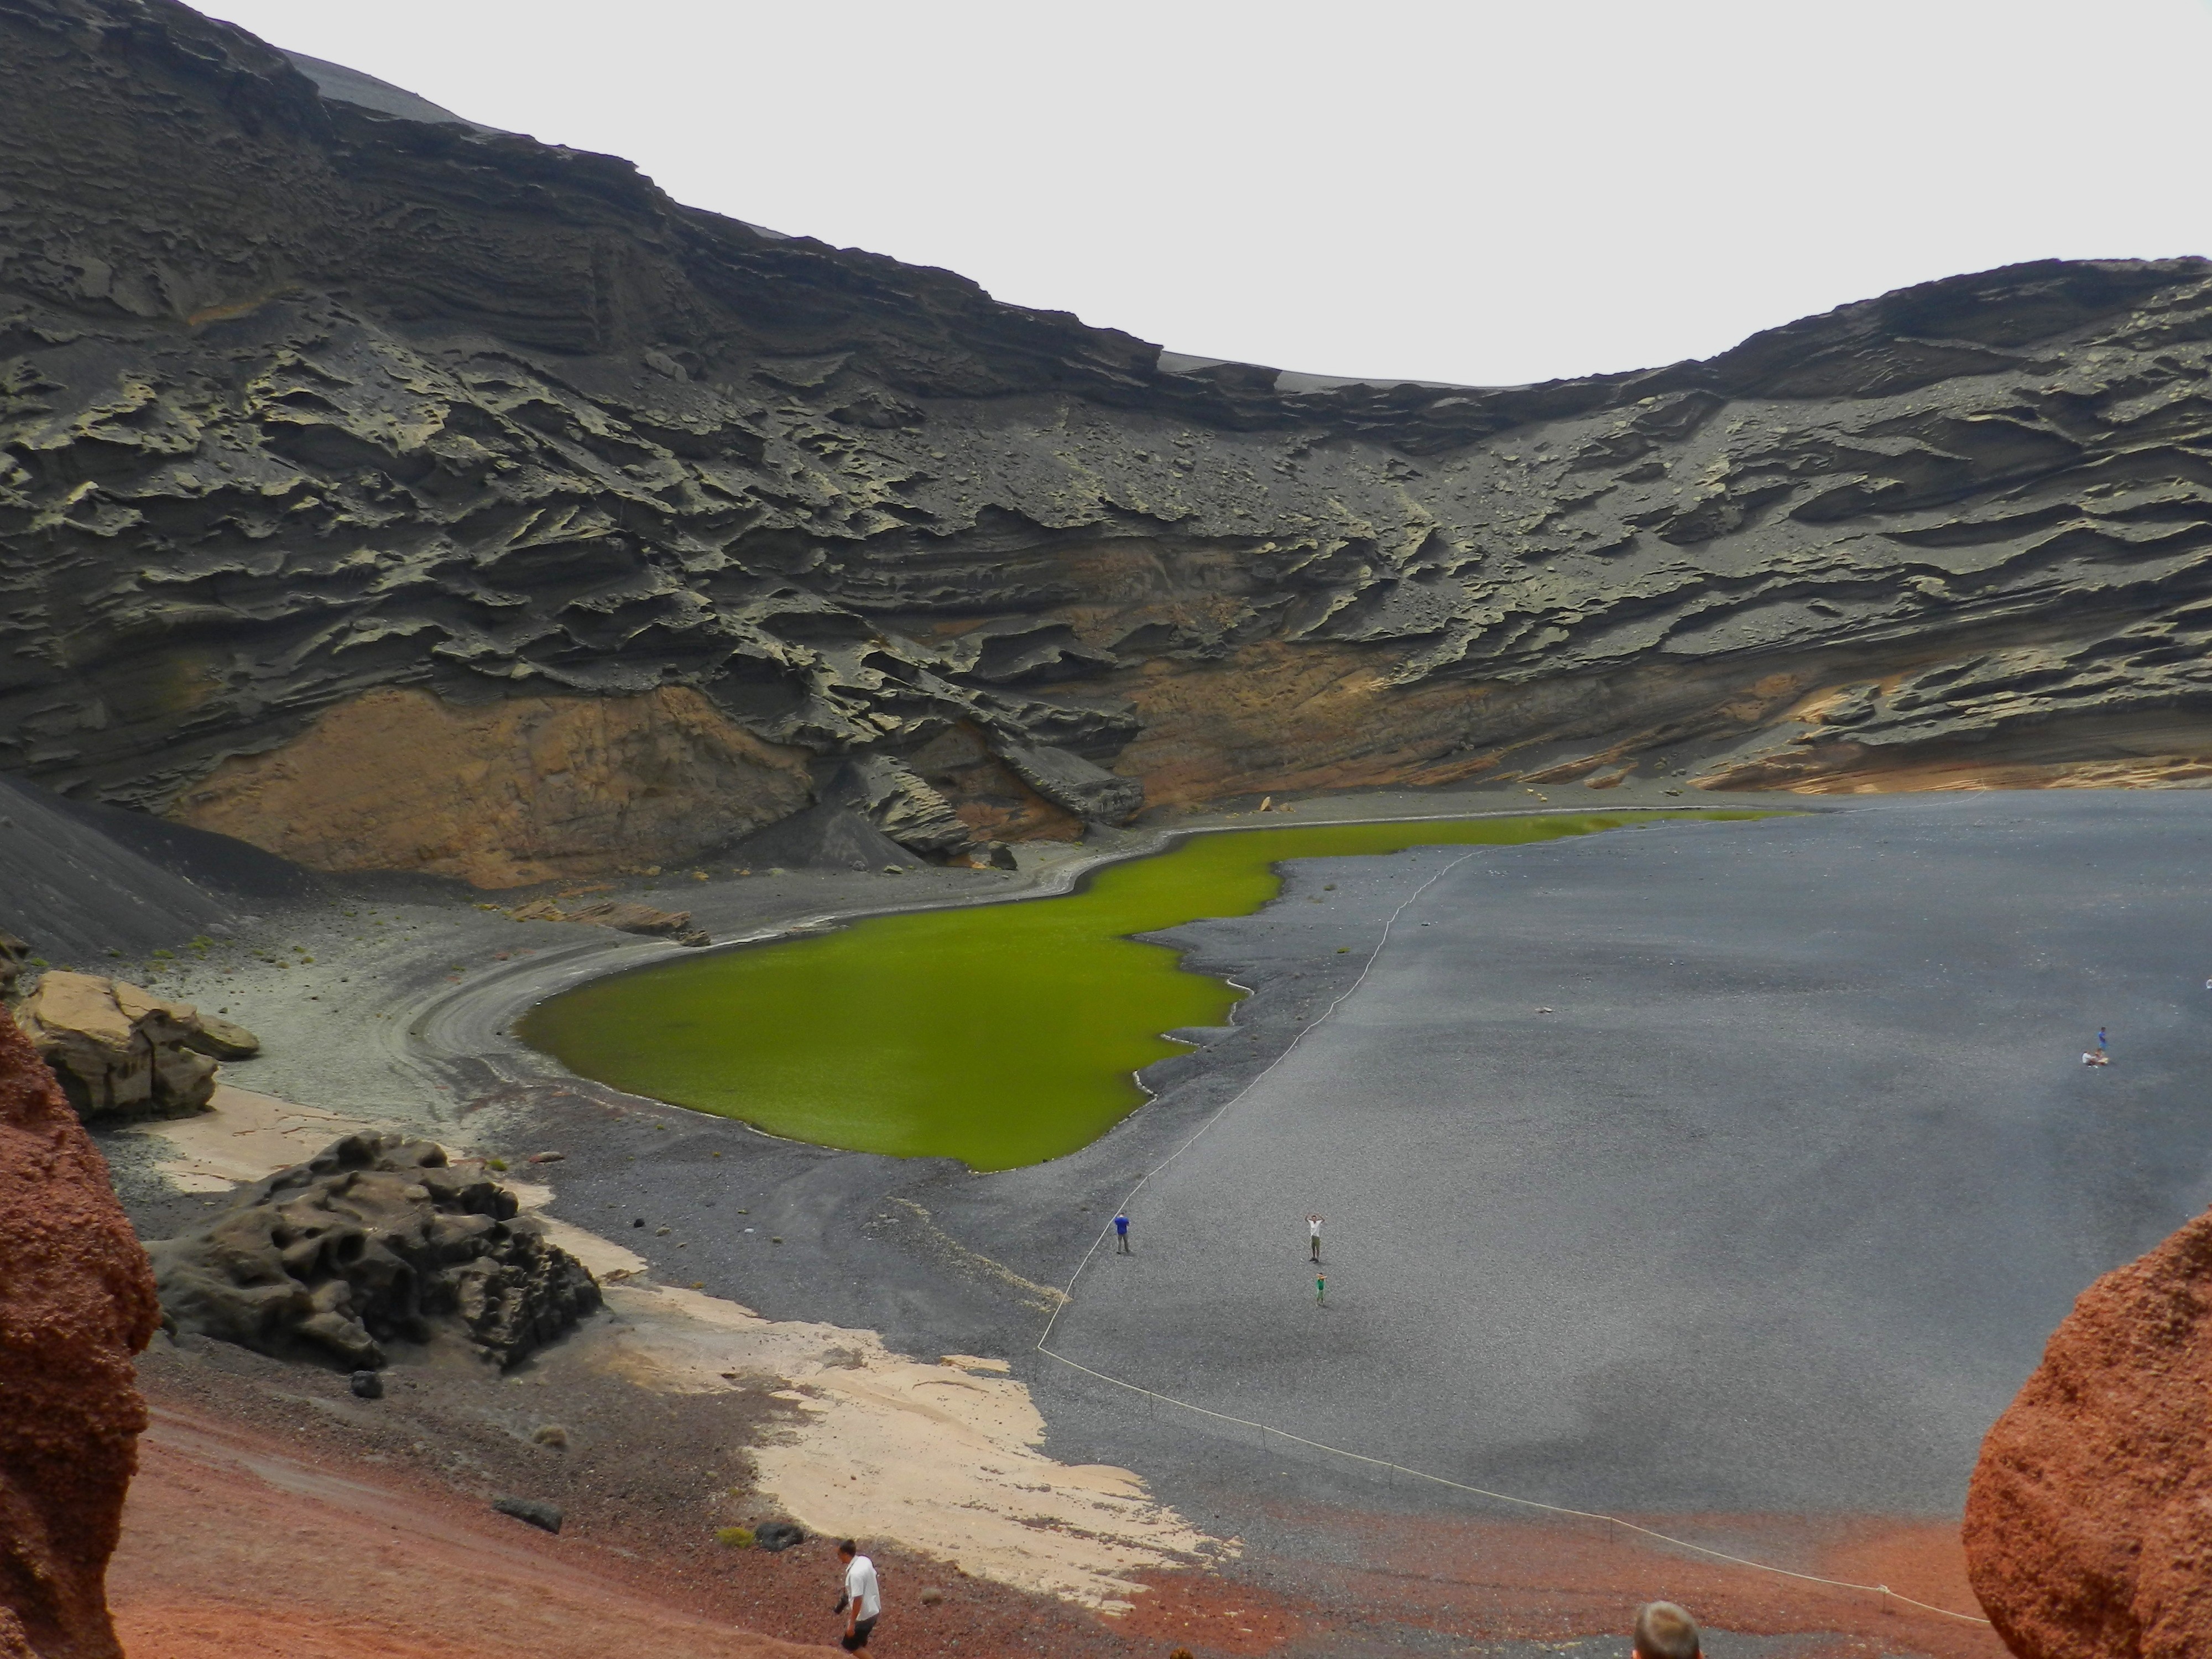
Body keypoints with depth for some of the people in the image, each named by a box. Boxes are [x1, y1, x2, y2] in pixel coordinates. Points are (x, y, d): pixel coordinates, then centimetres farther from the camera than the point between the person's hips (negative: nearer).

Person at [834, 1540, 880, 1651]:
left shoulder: (855, 1573, -30)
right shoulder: (865, 1560, -3)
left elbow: (858, 1600, -28)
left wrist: (852, 1624, -19)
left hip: (863, 1616, -9)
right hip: (873, 1610, 9)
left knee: (850, 1645, 11)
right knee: (860, 1643, 25)